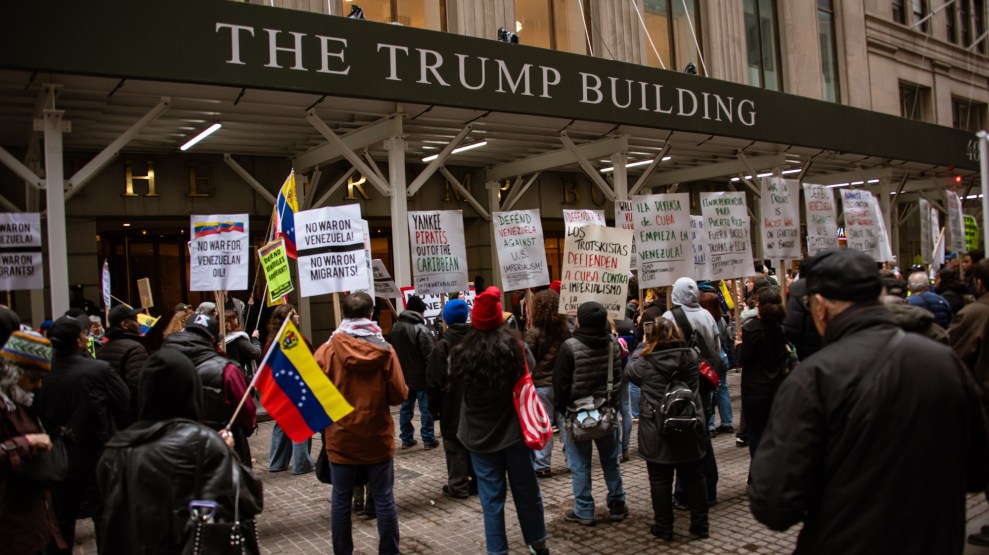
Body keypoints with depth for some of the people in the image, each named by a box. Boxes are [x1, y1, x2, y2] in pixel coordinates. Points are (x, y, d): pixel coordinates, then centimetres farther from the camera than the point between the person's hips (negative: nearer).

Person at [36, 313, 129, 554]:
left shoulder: (44, 374, -9)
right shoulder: (99, 370, -21)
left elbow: (39, 413, 4)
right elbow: (126, 403, -9)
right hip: (96, 457, -4)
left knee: (61, 520, 18)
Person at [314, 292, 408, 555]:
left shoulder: (326, 350, -10)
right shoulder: (384, 350, -8)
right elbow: (399, 394, -7)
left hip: (341, 438, 0)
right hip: (378, 438, 0)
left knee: (341, 501, 12)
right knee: (384, 499, 10)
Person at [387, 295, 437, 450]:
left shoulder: (394, 328, 5)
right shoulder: (421, 330, -18)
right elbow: (430, 356, -18)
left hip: (402, 376, 6)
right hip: (421, 377, -6)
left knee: (405, 408, 13)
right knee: (426, 409, 2)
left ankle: (406, 439, 17)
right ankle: (428, 440, 6)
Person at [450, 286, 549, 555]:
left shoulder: (462, 354, -15)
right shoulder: (514, 347, -16)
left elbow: (455, 379, 6)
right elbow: (530, 364, 5)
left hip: (480, 434, 0)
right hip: (513, 430, 1)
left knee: (491, 496, 10)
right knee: (526, 490, 17)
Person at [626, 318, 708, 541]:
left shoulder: (645, 363, -12)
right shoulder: (692, 356, -1)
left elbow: (629, 371, 9)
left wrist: (642, 350, 14)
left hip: (657, 432, -4)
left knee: (660, 479, 7)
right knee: (693, 476, 15)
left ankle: (664, 527, 14)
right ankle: (700, 524, 24)